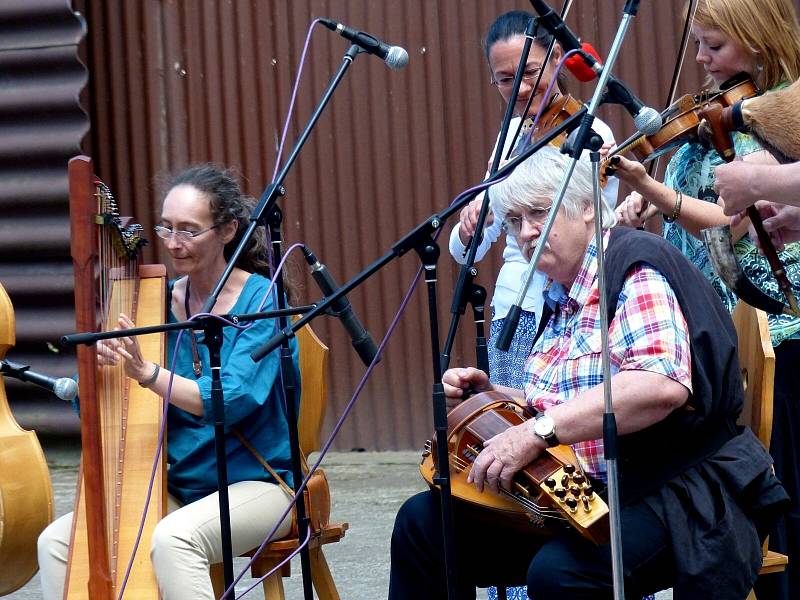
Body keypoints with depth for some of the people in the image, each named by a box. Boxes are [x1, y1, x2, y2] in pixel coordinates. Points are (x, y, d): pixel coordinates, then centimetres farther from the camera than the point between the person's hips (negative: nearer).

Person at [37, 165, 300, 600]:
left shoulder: (261, 300, -9)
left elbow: (233, 400, -22)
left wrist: (146, 372, -32)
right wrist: (94, 370, -18)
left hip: (256, 485, -6)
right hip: (176, 488, 6)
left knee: (173, 538, -35)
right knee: (57, 541, -12)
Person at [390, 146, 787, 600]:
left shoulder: (634, 267, -12)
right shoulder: (563, 297, 16)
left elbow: (663, 384, -31)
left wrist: (539, 430, -33)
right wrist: (492, 396, 9)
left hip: (673, 491, -9)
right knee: (423, 521, 2)